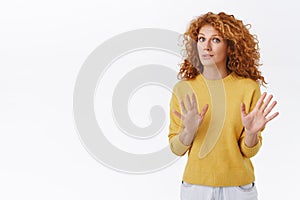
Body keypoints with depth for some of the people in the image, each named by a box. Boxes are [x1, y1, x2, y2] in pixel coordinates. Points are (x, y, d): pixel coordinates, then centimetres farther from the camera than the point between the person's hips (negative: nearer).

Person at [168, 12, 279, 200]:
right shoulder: (183, 89, -5)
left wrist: (252, 133, -23)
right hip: (195, 185, 1)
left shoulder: (249, 87, -7)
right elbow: (176, 149, -2)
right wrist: (189, 130, -20)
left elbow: (249, 151, -4)